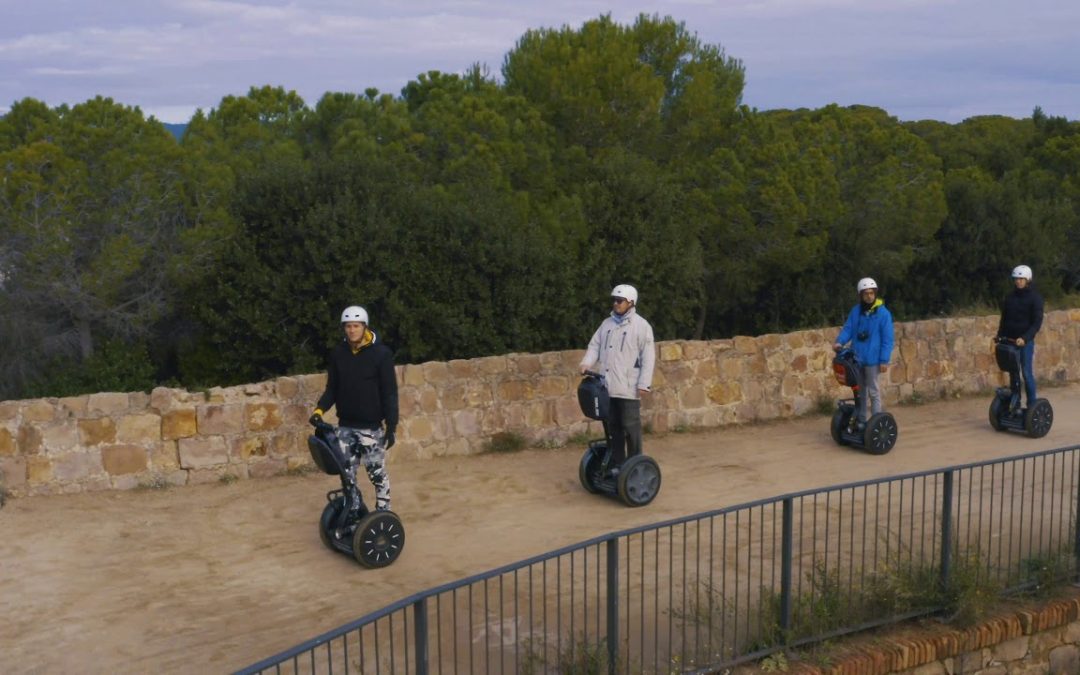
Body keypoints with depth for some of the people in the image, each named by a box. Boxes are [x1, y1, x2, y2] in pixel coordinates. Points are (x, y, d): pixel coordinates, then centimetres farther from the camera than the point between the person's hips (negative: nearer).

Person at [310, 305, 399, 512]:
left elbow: (390, 393, -8)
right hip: (345, 426, 4)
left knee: (377, 473, 2)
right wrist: (320, 409, -8)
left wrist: (391, 426, -11)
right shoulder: (338, 353, 2)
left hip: (371, 427, -4)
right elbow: (332, 389, 9)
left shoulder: (381, 353, -9)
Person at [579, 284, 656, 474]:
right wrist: (587, 363, -5)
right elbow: (595, 345, 14)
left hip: (629, 387, -6)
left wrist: (644, 384, -13)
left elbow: (648, 357, -8)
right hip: (608, 386, 6)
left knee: (630, 426, 0)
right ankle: (616, 464, 21)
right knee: (613, 426, 11)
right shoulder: (607, 323, 12)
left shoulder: (641, 325, -5)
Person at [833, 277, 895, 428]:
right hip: (856, 358, 5)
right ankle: (860, 421, 25)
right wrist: (840, 342, -16)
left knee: (873, 391, 1)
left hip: (872, 360, -5)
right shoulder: (855, 311, 5)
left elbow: (887, 339, -10)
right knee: (860, 391, 15)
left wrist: (884, 360, -14)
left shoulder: (883, 313, -9)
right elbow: (848, 329, 4)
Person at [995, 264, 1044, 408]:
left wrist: (1025, 338, -24)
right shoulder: (1010, 297, 10)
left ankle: (1032, 405, 1)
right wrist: (1000, 335, 0)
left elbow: (1037, 322, -11)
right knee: (1013, 373, 7)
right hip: (1010, 341, 5)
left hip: (1026, 342, -5)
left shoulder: (1035, 297, -5)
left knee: (1027, 373, -5)